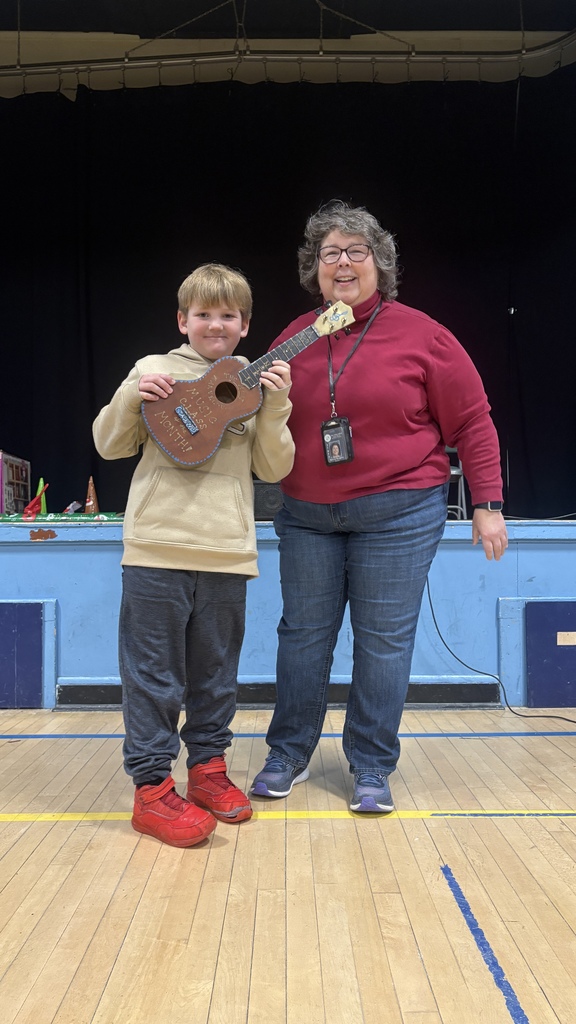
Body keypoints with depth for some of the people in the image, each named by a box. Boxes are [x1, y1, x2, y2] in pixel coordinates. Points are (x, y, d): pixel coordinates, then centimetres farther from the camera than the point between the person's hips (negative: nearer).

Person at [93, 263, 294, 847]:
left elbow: (273, 469, 4)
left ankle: (207, 767, 30)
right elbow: (109, 446, 8)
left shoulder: (256, 382, 10)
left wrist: (275, 405, -9)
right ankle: (152, 786, 14)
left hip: (227, 551, 3)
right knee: (154, 672, 2)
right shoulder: (154, 370, 6)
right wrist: (130, 397, -9)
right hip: (158, 546, -2)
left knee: (215, 671, 13)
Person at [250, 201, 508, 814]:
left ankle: (372, 767, 21)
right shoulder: (293, 339, 8)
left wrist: (487, 504, -4)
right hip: (307, 516, 4)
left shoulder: (420, 334, -3)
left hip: (398, 516, -3)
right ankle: (288, 755, 27)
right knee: (303, 633, 10)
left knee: (383, 639, 3)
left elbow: (472, 423, -2)